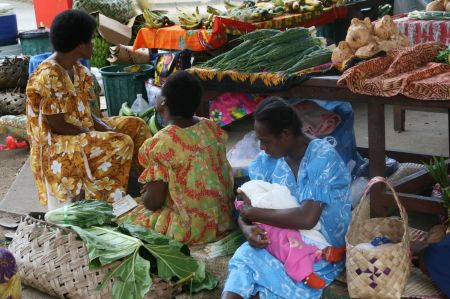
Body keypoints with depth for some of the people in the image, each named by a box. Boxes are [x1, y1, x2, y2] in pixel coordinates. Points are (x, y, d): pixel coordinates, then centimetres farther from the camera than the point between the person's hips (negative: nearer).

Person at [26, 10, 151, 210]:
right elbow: (57, 125, -22)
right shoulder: (49, 77, -24)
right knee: (122, 143, -25)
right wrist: (94, 135, -16)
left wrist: (104, 127, -6)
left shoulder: (75, 68, 4)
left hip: (82, 126, 9)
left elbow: (82, 109, 9)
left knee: (136, 126, 4)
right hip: (57, 142, -9)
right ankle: (86, 200, -14)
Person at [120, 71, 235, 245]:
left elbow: (154, 201, -17)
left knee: (127, 221, 14)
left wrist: (145, 195, 7)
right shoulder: (212, 128, -1)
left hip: (191, 230, -7)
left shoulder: (161, 143, -21)